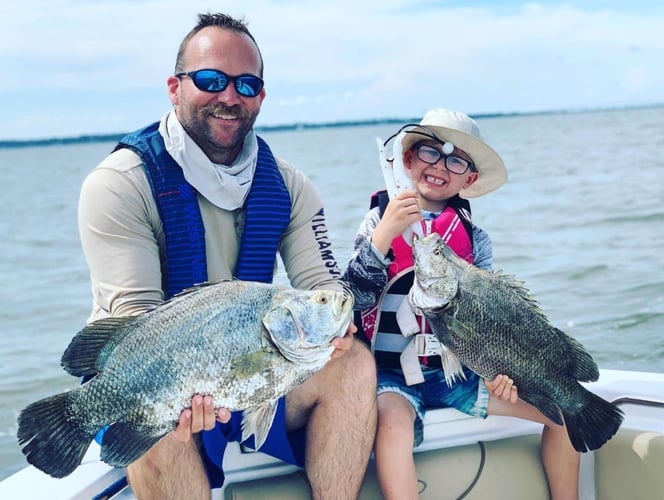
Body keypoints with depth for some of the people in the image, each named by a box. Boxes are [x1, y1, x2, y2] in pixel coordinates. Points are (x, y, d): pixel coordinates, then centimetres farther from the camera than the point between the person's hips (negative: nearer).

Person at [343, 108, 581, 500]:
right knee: (393, 419, -36)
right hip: (392, 372, -3)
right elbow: (355, 298, -13)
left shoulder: (474, 238, 7)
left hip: (458, 370, 4)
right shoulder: (379, 223, -1)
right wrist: (383, 236, -26)